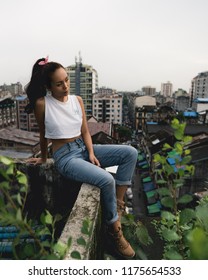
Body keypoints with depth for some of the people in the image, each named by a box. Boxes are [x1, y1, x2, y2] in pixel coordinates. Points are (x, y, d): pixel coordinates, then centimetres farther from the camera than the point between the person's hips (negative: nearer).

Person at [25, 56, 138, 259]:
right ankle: (114, 229, -1)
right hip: (65, 156, -6)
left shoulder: (77, 100, 4)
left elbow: (85, 131, 4)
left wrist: (91, 153, -10)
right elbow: (43, 134, 3)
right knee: (106, 180, -28)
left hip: (84, 148, 6)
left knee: (130, 153, -10)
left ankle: (118, 203, -3)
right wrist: (43, 158, 17)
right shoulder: (42, 104, -9)